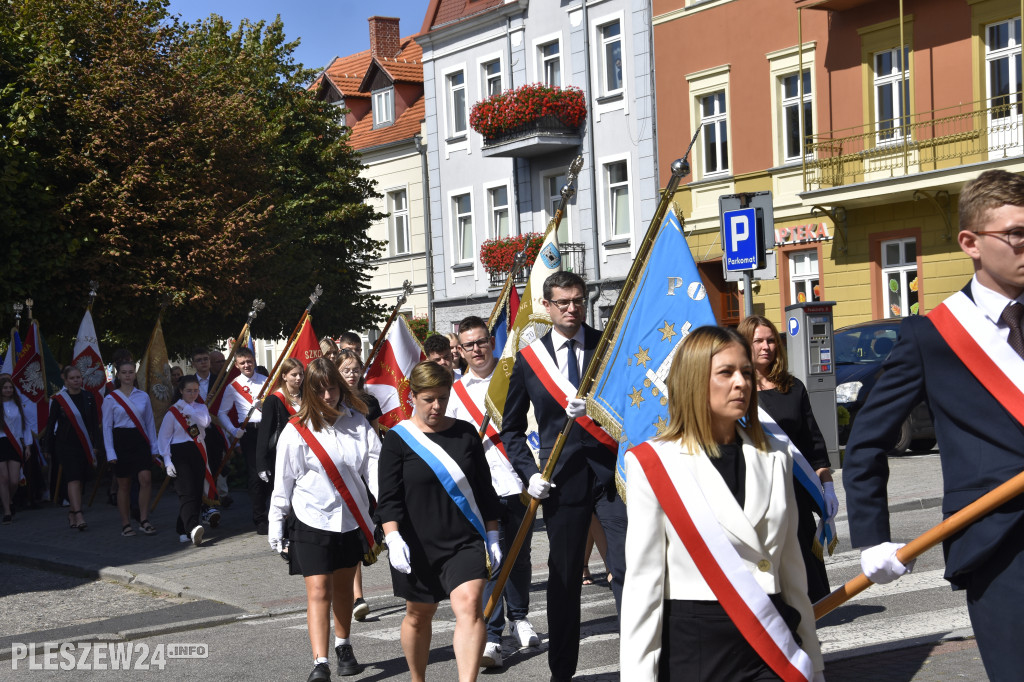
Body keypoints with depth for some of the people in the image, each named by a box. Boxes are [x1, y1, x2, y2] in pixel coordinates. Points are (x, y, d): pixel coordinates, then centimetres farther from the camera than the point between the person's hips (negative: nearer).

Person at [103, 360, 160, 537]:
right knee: (124, 484, 3)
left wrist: (154, 447, 8)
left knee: (146, 478, -13)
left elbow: (150, 423, 12)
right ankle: (125, 524, 12)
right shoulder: (111, 399, 0)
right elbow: (107, 426, 0)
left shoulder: (143, 396, 8)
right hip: (121, 441, -2)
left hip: (140, 441, 2)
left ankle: (144, 520, -5)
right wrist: (110, 452, -6)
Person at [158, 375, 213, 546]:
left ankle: (183, 530, 14)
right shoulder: (173, 411, 2)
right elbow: (163, 437, 0)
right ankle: (193, 528, -34)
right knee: (186, 492, -18)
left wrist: (189, 410, -11)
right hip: (180, 453, -5)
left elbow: (205, 422, -9)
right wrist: (167, 461, -7)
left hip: (198, 454, 5)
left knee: (197, 493, 2)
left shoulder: (201, 408, 13)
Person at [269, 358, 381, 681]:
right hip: (312, 521, -3)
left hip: (351, 519, 3)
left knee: (343, 586, 17)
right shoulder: (296, 431, -8)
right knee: (318, 591, -9)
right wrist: (275, 522, -1)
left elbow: (374, 464, -5)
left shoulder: (357, 421, 0)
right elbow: (283, 481, -3)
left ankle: (343, 647, 35)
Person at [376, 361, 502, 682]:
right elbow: (388, 498, -6)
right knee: (418, 615, 13)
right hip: (418, 547, -1)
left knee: (470, 606, -18)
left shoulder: (466, 434, 6)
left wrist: (492, 535, 11)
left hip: (465, 541, 1)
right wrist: (393, 538, -19)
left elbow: (484, 490, 13)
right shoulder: (398, 439, -2)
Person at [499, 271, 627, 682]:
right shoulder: (528, 358, 6)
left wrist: (594, 407, -18)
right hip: (562, 478, 1)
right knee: (564, 575, 8)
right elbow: (511, 428, 13)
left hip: (613, 470, -1)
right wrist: (530, 473, -1)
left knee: (628, 567, -9)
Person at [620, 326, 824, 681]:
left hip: (773, 646, 4)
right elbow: (642, 583, -5)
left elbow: (792, 568, 13)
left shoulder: (775, 458, 10)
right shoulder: (653, 464, -3)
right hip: (690, 646, -3)